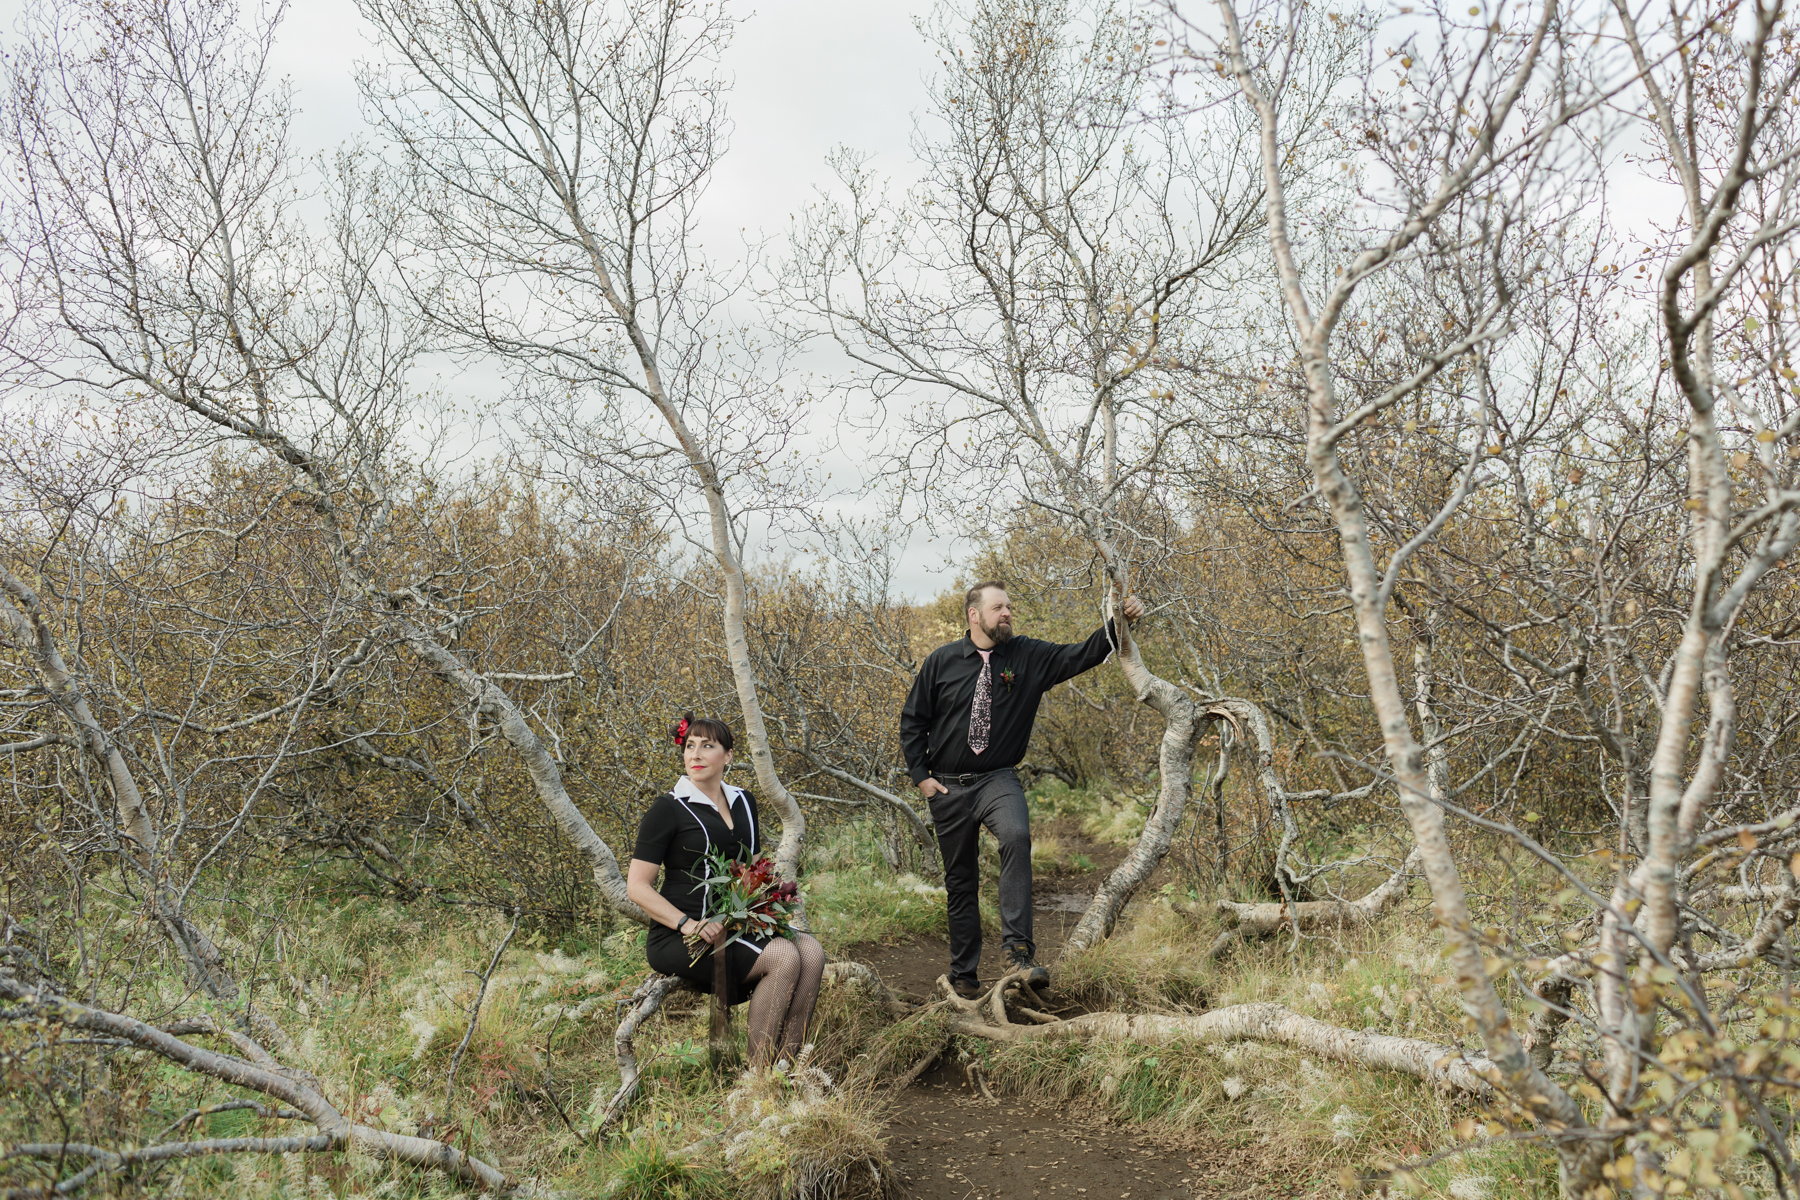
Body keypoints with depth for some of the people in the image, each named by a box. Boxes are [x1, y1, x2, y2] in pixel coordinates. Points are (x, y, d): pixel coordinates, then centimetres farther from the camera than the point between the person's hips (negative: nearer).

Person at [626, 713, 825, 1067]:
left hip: (734, 927, 6)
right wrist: (687, 924, -20)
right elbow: (637, 886, -7)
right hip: (678, 939, -6)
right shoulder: (669, 808, -4)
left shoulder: (743, 802, 15)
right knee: (784, 957, -26)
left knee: (811, 951, -18)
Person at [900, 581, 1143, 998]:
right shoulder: (942, 661, 0)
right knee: (960, 881, 8)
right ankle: (963, 974, 24)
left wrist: (1118, 622, -22)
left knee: (1016, 836, -33)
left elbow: (1082, 655, -7)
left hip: (998, 780, -1)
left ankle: (1018, 948, -30)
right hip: (947, 787, 1)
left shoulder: (1030, 657, 2)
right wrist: (921, 775, -2)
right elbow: (912, 721, 6)